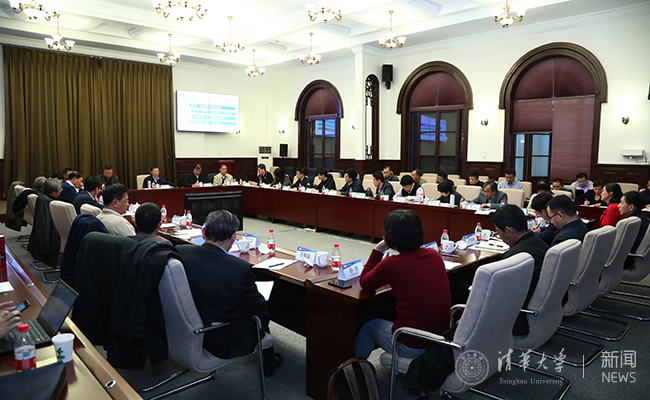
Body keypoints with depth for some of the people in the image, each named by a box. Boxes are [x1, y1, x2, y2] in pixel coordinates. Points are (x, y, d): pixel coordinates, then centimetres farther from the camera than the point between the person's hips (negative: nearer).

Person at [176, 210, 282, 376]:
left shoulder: (179, 252, -15)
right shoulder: (240, 268, -30)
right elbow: (258, 309, -16)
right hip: (223, 344, -5)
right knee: (263, 315, 22)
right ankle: (268, 363, 44)